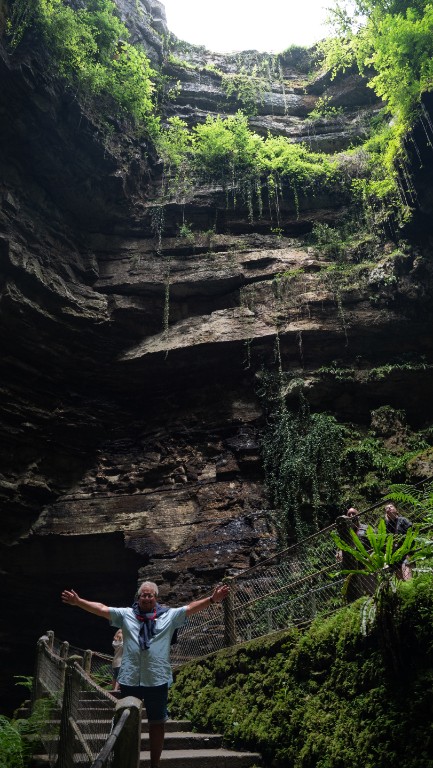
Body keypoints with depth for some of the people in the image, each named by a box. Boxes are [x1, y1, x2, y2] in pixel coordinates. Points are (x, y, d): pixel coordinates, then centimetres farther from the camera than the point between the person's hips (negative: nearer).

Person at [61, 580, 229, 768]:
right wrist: (78, 601, -11)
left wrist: (212, 599, -20)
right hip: (130, 680, 0)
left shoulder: (169, 615, 1)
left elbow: (192, 608, -7)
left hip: (157, 680, 0)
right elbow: (101, 609, -2)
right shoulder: (125, 614, 3)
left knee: (157, 723, 13)